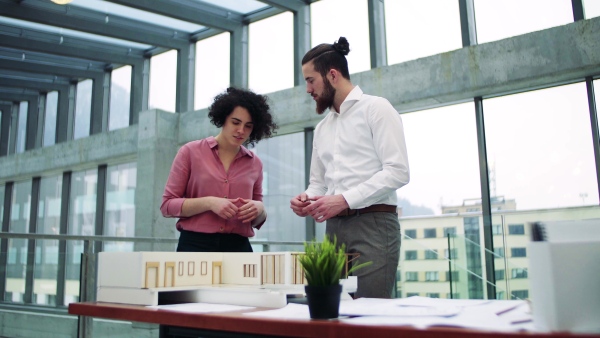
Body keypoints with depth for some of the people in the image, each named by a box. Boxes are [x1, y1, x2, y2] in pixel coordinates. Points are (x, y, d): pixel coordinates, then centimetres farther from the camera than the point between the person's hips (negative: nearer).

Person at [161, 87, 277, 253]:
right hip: (195, 245, -2)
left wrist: (259, 209, -6)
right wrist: (209, 202, -15)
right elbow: (168, 205, 0)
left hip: (238, 247, 3)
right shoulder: (190, 152, 3)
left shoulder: (255, 163, 11)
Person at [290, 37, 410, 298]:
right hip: (334, 227, 7)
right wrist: (307, 199, -1)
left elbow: (397, 171, -12)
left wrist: (345, 199, -18)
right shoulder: (322, 128, 20)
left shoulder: (375, 108, -2)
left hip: (373, 225, -6)